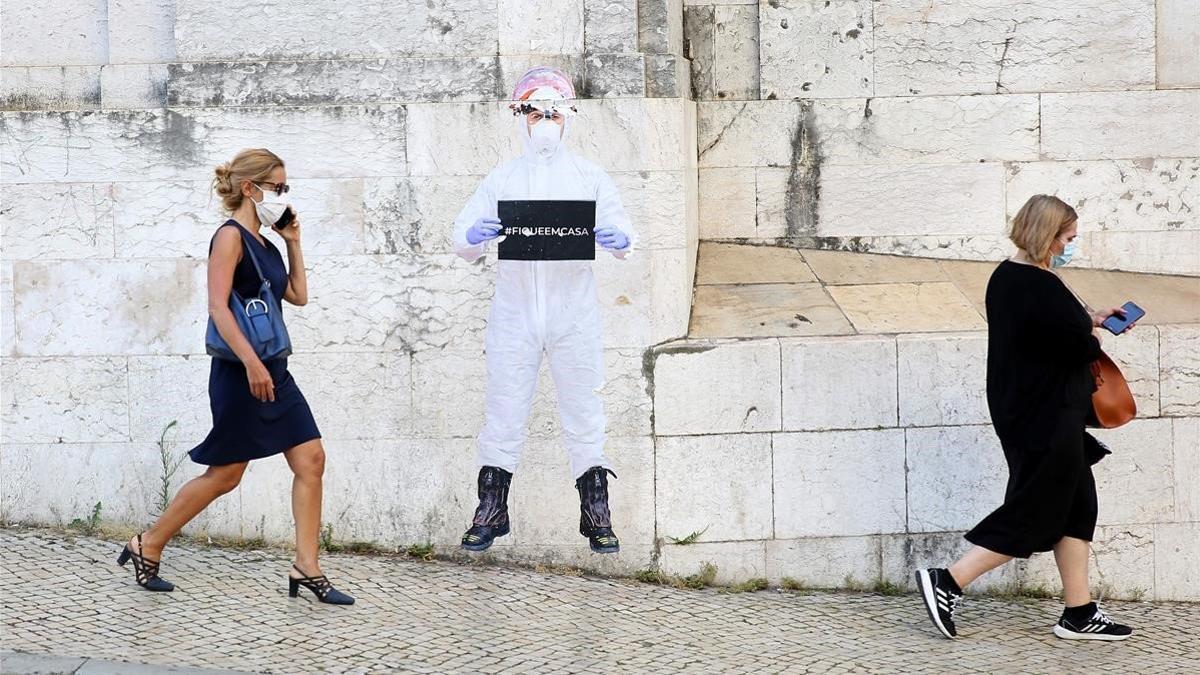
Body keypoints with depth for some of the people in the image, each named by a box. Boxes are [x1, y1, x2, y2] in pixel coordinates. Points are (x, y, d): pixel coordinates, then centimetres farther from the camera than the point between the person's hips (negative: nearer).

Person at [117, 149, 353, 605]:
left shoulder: (263, 244, 15)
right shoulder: (231, 237, -11)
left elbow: (298, 296, 23)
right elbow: (218, 305, -21)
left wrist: (293, 242, 16)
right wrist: (251, 362, -28)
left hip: (272, 370, 9)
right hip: (241, 373, -9)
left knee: (310, 459, 0)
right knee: (225, 474, 0)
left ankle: (306, 569, 1)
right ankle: (147, 547, 15)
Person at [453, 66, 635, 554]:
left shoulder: (590, 178, 8)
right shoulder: (501, 179, 9)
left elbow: (623, 238, 1)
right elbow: (464, 242, 2)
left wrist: (619, 240, -23)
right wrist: (473, 237, -22)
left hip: (573, 311, 0)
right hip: (515, 308, 0)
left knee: (583, 412, 3)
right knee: (503, 409, 1)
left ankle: (596, 514, 10)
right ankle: (491, 510, 10)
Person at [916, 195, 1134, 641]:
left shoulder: (1006, 277, 8)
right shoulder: (1041, 288, -23)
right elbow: (1078, 345, -21)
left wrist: (1089, 322, 15)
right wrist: (1094, 338, 1)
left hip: (1025, 413, 10)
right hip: (1045, 419, -10)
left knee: (1077, 507, 14)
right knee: (1032, 513, -1)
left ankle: (1079, 615, 18)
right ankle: (946, 583, 2)